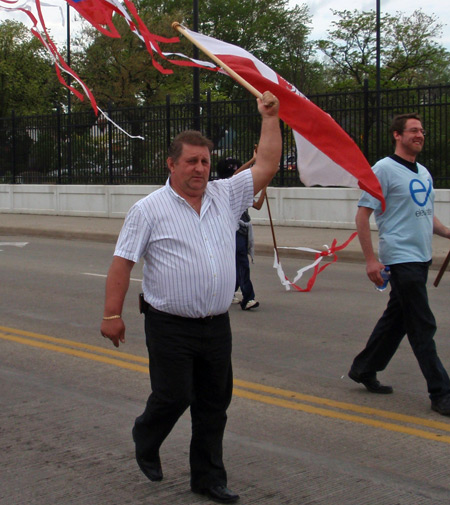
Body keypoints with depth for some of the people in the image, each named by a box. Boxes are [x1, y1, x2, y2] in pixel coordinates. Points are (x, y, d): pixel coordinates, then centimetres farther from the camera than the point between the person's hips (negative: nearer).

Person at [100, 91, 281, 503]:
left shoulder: (226, 196, 9)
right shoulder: (149, 210, -4)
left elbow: (267, 166, 11)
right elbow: (122, 262, -5)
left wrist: (270, 118, 7)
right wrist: (112, 314, -10)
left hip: (216, 325, 5)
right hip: (170, 326, -5)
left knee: (214, 402, 9)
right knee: (173, 397, -2)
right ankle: (146, 442, 30)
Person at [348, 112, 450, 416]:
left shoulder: (424, 173, 15)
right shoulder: (384, 169, -9)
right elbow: (363, 214, -11)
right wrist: (371, 259, -17)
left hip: (422, 258, 8)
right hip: (401, 258, -8)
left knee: (397, 319, 16)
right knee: (423, 327, -6)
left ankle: (364, 370, 30)